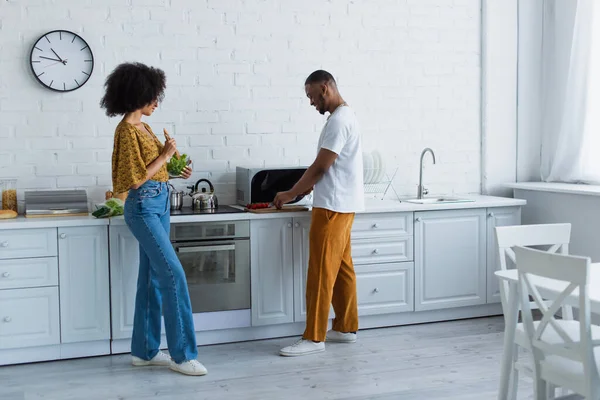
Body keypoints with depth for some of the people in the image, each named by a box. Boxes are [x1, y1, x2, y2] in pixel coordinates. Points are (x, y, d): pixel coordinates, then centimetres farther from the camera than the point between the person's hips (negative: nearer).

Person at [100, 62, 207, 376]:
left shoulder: (142, 127, 13)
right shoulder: (127, 130, -15)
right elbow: (135, 178, -19)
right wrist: (165, 155, -13)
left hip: (158, 204, 10)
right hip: (143, 208, -10)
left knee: (152, 278, 10)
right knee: (173, 275, -13)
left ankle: (144, 350, 18)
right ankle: (182, 355, -7)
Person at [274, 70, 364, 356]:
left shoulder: (339, 120, -16)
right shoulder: (344, 116, 16)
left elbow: (320, 166, -17)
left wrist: (291, 194, -8)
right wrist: (307, 187, 13)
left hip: (333, 207, -10)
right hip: (342, 204, 10)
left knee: (321, 272, -7)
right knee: (341, 268, 13)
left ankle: (314, 338, -3)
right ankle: (346, 328, 21)